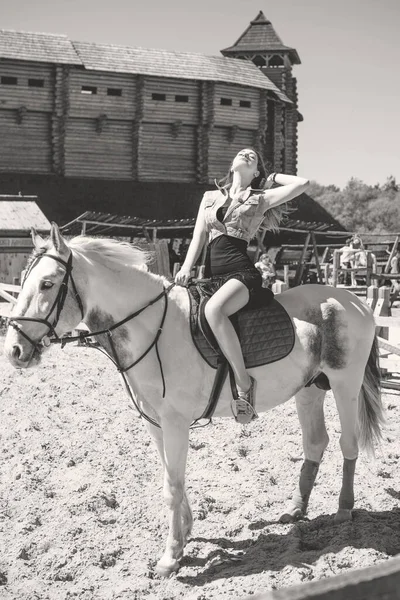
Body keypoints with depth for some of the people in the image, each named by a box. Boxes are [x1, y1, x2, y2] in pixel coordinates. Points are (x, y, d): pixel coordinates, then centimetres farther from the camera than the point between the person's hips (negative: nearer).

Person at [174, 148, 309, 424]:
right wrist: (186, 269, -1)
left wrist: (273, 176, 17)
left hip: (242, 273, -6)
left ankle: (244, 383, -28)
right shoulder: (210, 197, 22)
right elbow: (199, 237, 15)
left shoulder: (261, 200, 10)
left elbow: (302, 183, 2)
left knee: (214, 309, -36)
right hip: (212, 275, 6)